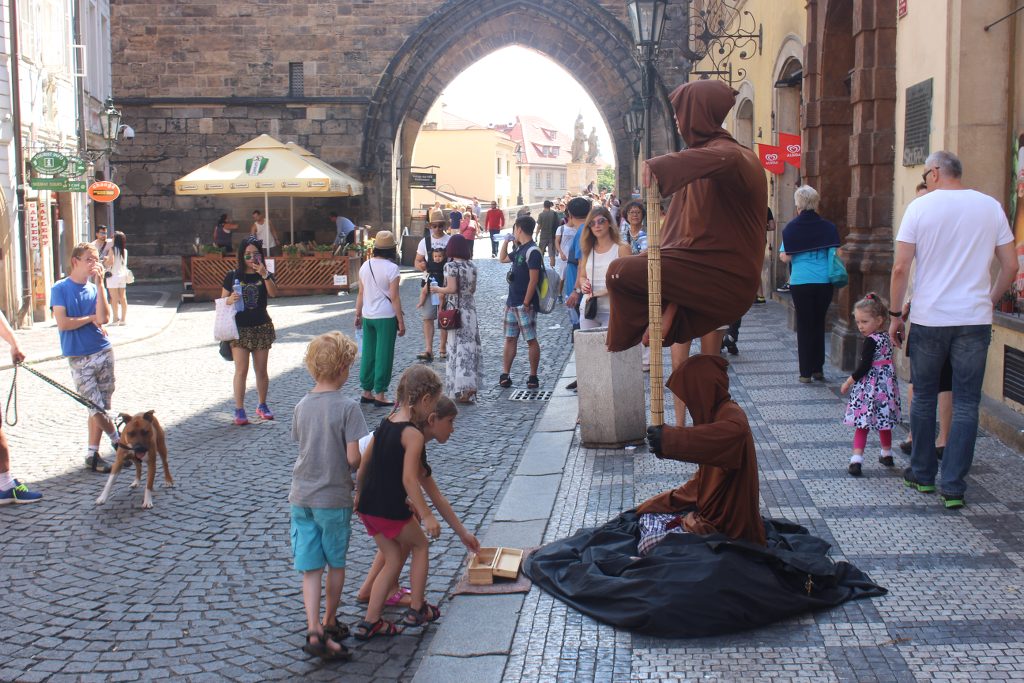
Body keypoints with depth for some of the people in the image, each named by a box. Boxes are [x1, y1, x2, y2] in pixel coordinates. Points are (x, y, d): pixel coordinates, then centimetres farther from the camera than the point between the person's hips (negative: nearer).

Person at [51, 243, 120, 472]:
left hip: (103, 352, 4)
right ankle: (118, 441, 16)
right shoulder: (60, 289, -4)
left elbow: (104, 318, -10)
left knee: (100, 407, 7)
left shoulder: (96, 288, 7)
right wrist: (91, 318, -5)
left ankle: (93, 454, 15)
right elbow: (63, 324, -13)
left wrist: (99, 283, -12)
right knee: (97, 408, -5)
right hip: (79, 358, -4)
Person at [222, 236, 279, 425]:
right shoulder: (233, 276, 3)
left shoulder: (266, 275, 3)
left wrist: (264, 275, -29)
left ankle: (262, 405, 23)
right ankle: (239, 410, -1)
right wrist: (230, 300, -17)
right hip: (239, 328, -1)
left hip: (261, 328, 1)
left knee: (261, 370, 8)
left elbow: (274, 293, -16)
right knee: (241, 370, -6)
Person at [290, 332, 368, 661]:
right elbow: (354, 458, -19)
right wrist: (359, 465, 3)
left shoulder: (302, 406, 2)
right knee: (336, 563, 16)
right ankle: (330, 624, 28)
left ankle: (314, 631, -5)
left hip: (301, 496, 4)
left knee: (310, 568, 5)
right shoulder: (347, 407, -15)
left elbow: (302, 445, 11)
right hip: (333, 498, -4)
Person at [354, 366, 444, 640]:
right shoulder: (413, 434, -17)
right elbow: (409, 479, -23)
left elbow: (363, 464, 12)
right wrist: (426, 516, -18)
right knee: (420, 546, 19)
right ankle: (416, 609, 25)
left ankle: (370, 622, 17)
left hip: (369, 508, 7)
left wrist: (360, 495, 25)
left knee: (393, 560, 18)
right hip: (392, 511, -7)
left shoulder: (385, 423, 7)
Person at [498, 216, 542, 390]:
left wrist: (526, 303, -19)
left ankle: (533, 377, 6)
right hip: (512, 302, 9)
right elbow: (502, 259, 32)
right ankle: (505, 375, 12)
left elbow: (533, 280, -18)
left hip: (525, 304, -9)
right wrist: (506, 241, 19)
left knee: (531, 340, 0)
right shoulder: (519, 250, 13)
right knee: (510, 339, 9)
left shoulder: (532, 251, -14)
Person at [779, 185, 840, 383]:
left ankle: (806, 372, 6)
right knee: (819, 324, 15)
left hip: (800, 282, -2)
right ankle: (818, 369, 17)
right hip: (824, 282, 2)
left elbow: (786, 257, -8)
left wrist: (781, 254, 13)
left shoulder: (791, 227, -4)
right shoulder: (828, 227, 1)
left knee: (804, 326, 6)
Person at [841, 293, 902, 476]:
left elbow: (865, 366, -19)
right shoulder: (886, 337, 3)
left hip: (870, 387, -8)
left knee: (862, 423, -5)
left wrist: (849, 382, -12)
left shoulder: (871, 340, -19)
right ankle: (887, 454, 36)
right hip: (887, 384, 8)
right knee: (883, 422, 22)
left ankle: (856, 459, -12)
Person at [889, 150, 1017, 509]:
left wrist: (896, 315, 2)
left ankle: (922, 475, 24)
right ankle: (953, 487, 3)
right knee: (966, 404, 4)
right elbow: (1010, 267, 5)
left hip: (929, 319, -1)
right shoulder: (991, 207, 4)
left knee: (924, 397, 13)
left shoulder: (921, 206, -4)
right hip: (975, 319, 1)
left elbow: (900, 268, -7)